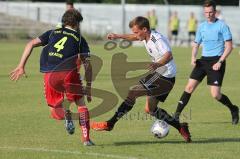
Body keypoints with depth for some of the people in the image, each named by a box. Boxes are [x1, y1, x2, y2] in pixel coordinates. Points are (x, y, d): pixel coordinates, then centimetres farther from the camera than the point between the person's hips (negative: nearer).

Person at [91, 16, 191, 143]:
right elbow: (135, 37, 33)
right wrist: (119, 36, 26)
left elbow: (169, 55, -39)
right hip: (160, 75, 10)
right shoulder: (147, 37, 8)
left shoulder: (157, 39, -22)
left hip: (165, 78, -10)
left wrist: (157, 64, -56)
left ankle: (110, 124, -13)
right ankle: (181, 128, 18)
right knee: (150, 109, 14)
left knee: (132, 92, -14)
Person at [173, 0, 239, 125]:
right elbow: (196, 44, 19)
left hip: (216, 61, -5)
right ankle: (177, 114, -4)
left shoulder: (222, 26, -5)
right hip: (203, 60, 5)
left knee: (215, 95, -10)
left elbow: (229, 47, -7)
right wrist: (193, 57, 0)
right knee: (190, 87, -7)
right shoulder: (202, 27, 11)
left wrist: (220, 62, -16)